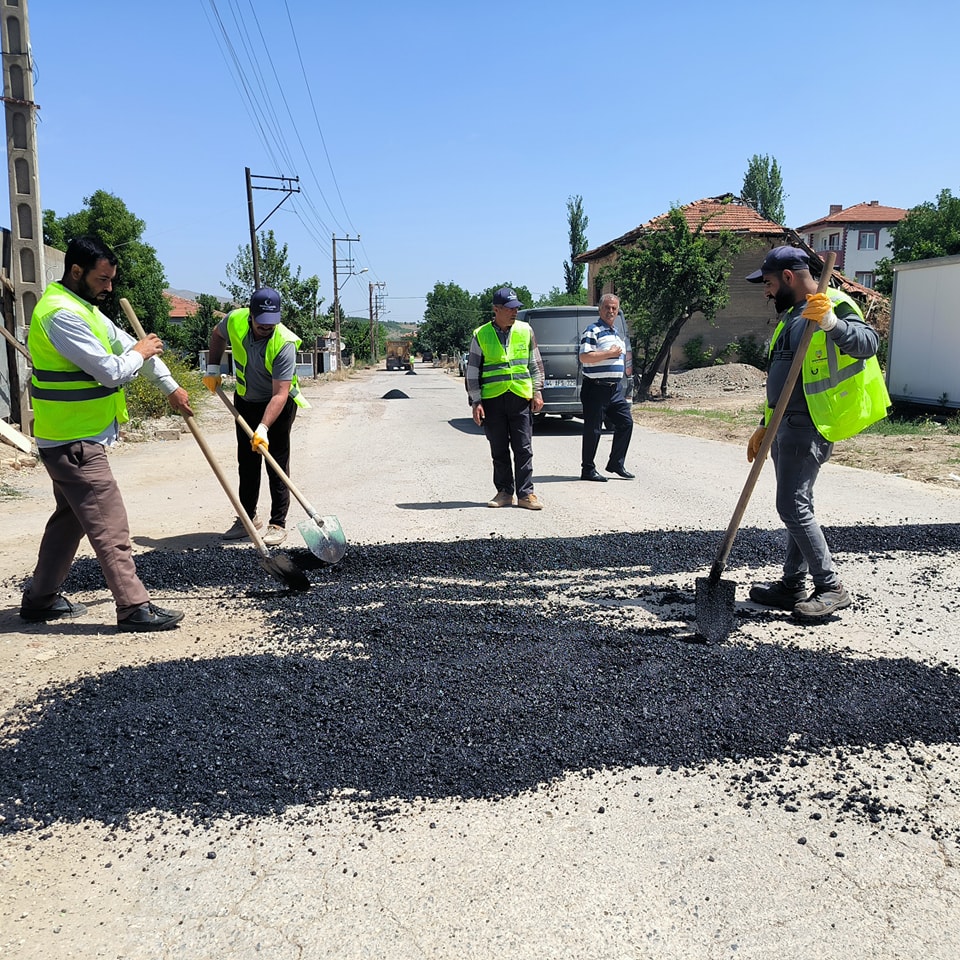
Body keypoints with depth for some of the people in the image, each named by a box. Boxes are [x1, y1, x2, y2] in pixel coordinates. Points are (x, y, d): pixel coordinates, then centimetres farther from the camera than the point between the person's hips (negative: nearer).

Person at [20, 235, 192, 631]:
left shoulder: (85, 308, 15)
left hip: (73, 440, 11)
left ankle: (40, 599, 29)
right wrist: (139, 353, -4)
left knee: (70, 518, 19)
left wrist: (171, 387, 17)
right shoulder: (60, 314, -19)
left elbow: (128, 344, 19)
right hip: (75, 444, -11)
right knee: (110, 526, -8)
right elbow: (111, 371, -24)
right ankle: (134, 607, -3)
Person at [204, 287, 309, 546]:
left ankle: (278, 523, 5)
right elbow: (217, 334, 9)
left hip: (279, 404, -5)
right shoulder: (234, 321, -18)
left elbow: (279, 394, -35)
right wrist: (212, 368, 1)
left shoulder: (284, 344, -32)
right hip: (245, 401, 5)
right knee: (246, 463, 12)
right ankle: (248, 517, 25)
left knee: (277, 465, -4)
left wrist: (263, 428, -43)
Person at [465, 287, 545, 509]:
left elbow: (535, 363, 13)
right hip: (492, 399, 0)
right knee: (499, 450, 7)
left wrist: (537, 392, 6)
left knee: (523, 449, 0)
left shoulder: (525, 330, 7)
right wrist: (476, 401, -1)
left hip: (521, 398, 1)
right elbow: (472, 371, 4)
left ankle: (525, 493, 5)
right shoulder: (481, 335, 2)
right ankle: (504, 492, 17)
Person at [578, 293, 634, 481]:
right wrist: (610, 353, -17)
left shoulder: (615, 332, 18)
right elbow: (584, 357, -21)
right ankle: (588, 469, 7)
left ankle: (616, 463, 18)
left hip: (615, 388, 8)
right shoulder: (593, 330, -10)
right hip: (597, 387, -8)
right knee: (593, 430, -2)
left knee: (626, 422, 6)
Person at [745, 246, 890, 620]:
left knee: (792, 506, -12)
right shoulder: (790, 316, 20)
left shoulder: (834, 306, -9)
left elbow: (868, 342, -28)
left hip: (809, 425, -10)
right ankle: (793, 586, 19)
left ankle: (831, 588, -4)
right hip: (787, 425, 10)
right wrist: (765, 425, 25)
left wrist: (832, 323, -45)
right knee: (795, 506, 12)